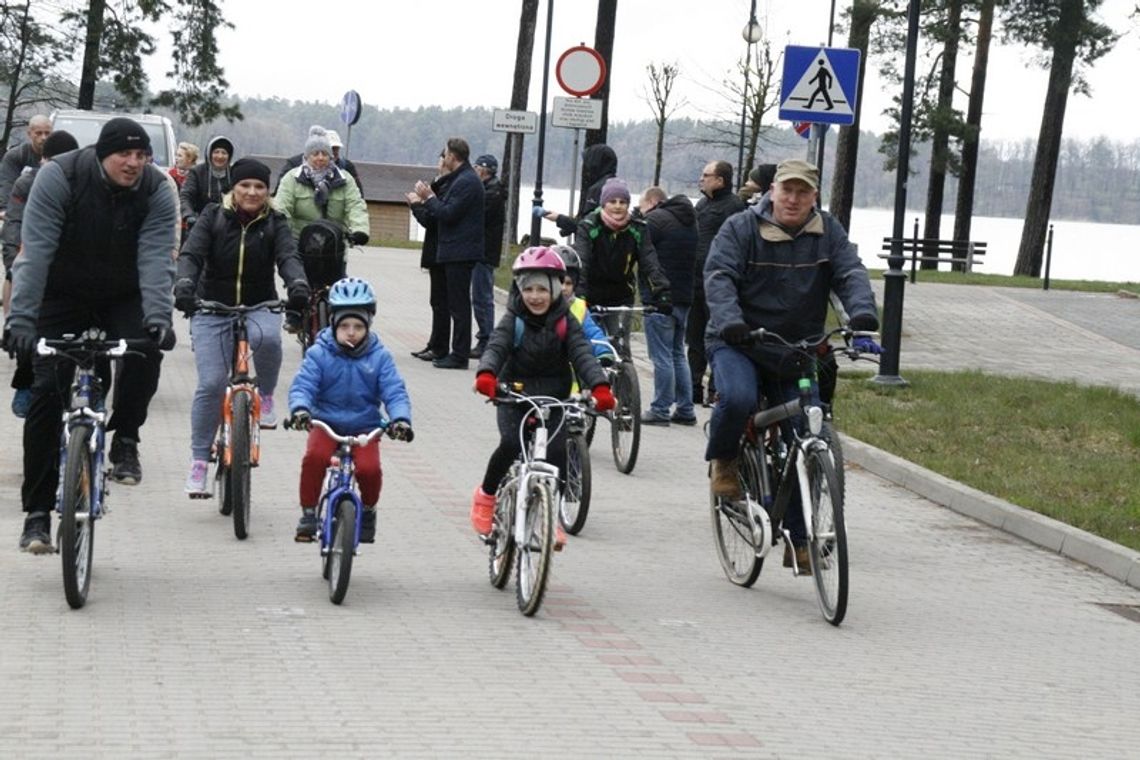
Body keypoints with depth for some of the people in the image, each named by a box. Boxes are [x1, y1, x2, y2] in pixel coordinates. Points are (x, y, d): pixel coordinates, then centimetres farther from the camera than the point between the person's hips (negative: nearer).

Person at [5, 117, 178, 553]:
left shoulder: (158, 191, -17)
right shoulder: (60, 177, -23)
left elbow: (156, 257, -26)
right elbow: (36, 251, -28)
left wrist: (158, 317, -41)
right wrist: (20, 318, -37)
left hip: (123, 299, 1)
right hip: (62, 298, -1)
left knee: (145, 355, -29)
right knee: (47, 392, -10)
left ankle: (125, 440, -1)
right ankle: (37, 512, -4)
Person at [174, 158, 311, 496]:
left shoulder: (275, 224, 1)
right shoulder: (213, 217, -1)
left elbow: (288, 257, -15)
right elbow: (191, 254, -13)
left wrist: (298, 285, -38)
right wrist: (184, 285, -35)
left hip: (259, 308, 0)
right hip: (212, 310, 0)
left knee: (267, 338, -36)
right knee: (211, 384, -12)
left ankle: (265, 396, -7)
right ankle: (199, 461, 1)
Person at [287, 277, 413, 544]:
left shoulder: (379, 357, -2)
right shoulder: (319, 354, -4)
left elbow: (394, 392, -8)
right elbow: (302, 385, -13)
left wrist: (401, 418, -28)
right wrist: (299, 408, -35)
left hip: (365, 427, 0)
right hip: (325, 424, 0)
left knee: (369, 468, -25)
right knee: (314, 457, -30)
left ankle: (368, 510, 8)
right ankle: (308, 512, -9)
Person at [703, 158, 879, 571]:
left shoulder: (828, 232, 4)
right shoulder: (741, 228, -5)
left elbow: (851, 273, -8)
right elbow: (719, 276, -16)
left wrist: (863, 311, -30)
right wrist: (729, 320, -35)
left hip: (797, 353, 3)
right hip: (738, 344, -3)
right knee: (738, 398, -35)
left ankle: (800, 541, 9)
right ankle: (723, 460, -2)